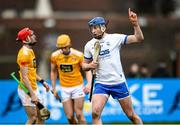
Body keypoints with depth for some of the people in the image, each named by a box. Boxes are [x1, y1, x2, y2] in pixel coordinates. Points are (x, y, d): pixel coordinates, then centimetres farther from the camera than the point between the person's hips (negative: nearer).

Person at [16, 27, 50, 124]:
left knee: (41, 116, 13)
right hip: (27, 91, -10)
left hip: (34, 88, 10)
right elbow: (24, 77, -23)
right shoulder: (24, 54, -20)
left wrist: (42, 81, 18)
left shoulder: (30, 51, 11)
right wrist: (32, 94, -25)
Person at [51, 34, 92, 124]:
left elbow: (87, 70, -7)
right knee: (70, 117, -2)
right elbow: (53, 72, 11)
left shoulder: (78, 55, -12)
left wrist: (89, 84, -24)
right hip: (64, 89, 2)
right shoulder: (55, 56, -4)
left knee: (79, 115, -8)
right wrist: (54, 88, 11)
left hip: (77, 86, -2)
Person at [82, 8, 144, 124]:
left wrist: (135, 23, -21)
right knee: (95, 112, -19)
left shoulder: (115, 38, -4)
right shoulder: (89, 45, 5)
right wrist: (90, 66, -7)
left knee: (131, 115, 6)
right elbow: (84, 65, 16)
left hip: (119, 83, -2)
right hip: (101, 84, 2)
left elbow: (139, 38, -7)